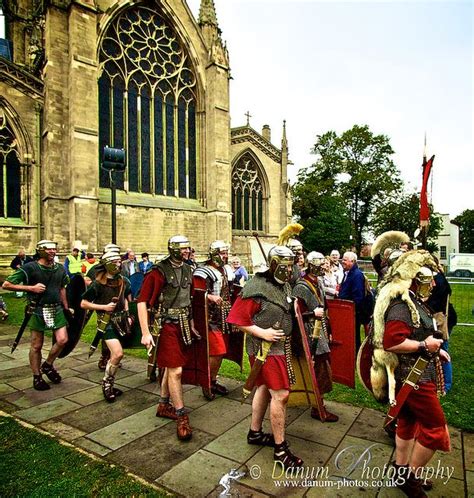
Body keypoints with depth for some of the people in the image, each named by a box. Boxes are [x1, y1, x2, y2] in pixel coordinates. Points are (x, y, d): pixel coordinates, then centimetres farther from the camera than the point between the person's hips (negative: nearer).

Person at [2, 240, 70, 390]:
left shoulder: (60, 269, 3)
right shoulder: (30, 268, -13)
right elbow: (6, 284, -12)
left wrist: (66, 307, 15)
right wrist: (31, 288, -20)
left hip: (57, 309, 4)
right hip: (38, 310, -4)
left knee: (62, 340, -3)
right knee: (37, 346, 7)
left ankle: (48, 365, 24)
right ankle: (37, 377, 25)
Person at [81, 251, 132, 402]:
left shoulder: (123, 281, 1)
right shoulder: (98, 284, -15)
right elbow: (83, 303, -9)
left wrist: (127, 315, 7)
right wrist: (104, 307, -18)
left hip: (120, 320, 6)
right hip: (106, 322, -6)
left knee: (114, 354, 15)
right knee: (118, 353, -17)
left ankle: (109, 385, 32)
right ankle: (106, 384, 6)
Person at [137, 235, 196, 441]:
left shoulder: (187, 270, 7)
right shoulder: (159, 271, -15)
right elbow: (142, 301, -16)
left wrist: (191, 324, 17)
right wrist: (145, 333, -20)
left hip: (183, 325, 7)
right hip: (167, 325, -7)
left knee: (171, 367, 19)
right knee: (176, 370, -4)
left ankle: (164, 405, 36)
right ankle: (181, 417, 9)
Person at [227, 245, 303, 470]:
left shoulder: (285, 285, 6)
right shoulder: (256, 288, -20)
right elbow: (237, 318, -20)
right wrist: (263, 333, -23)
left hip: (279, 346, 9)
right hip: (265, 349, -9)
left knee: (265, 388, 20)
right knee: (281, 394, -5)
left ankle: (255, 432, 39)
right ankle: (280, 448, 12)